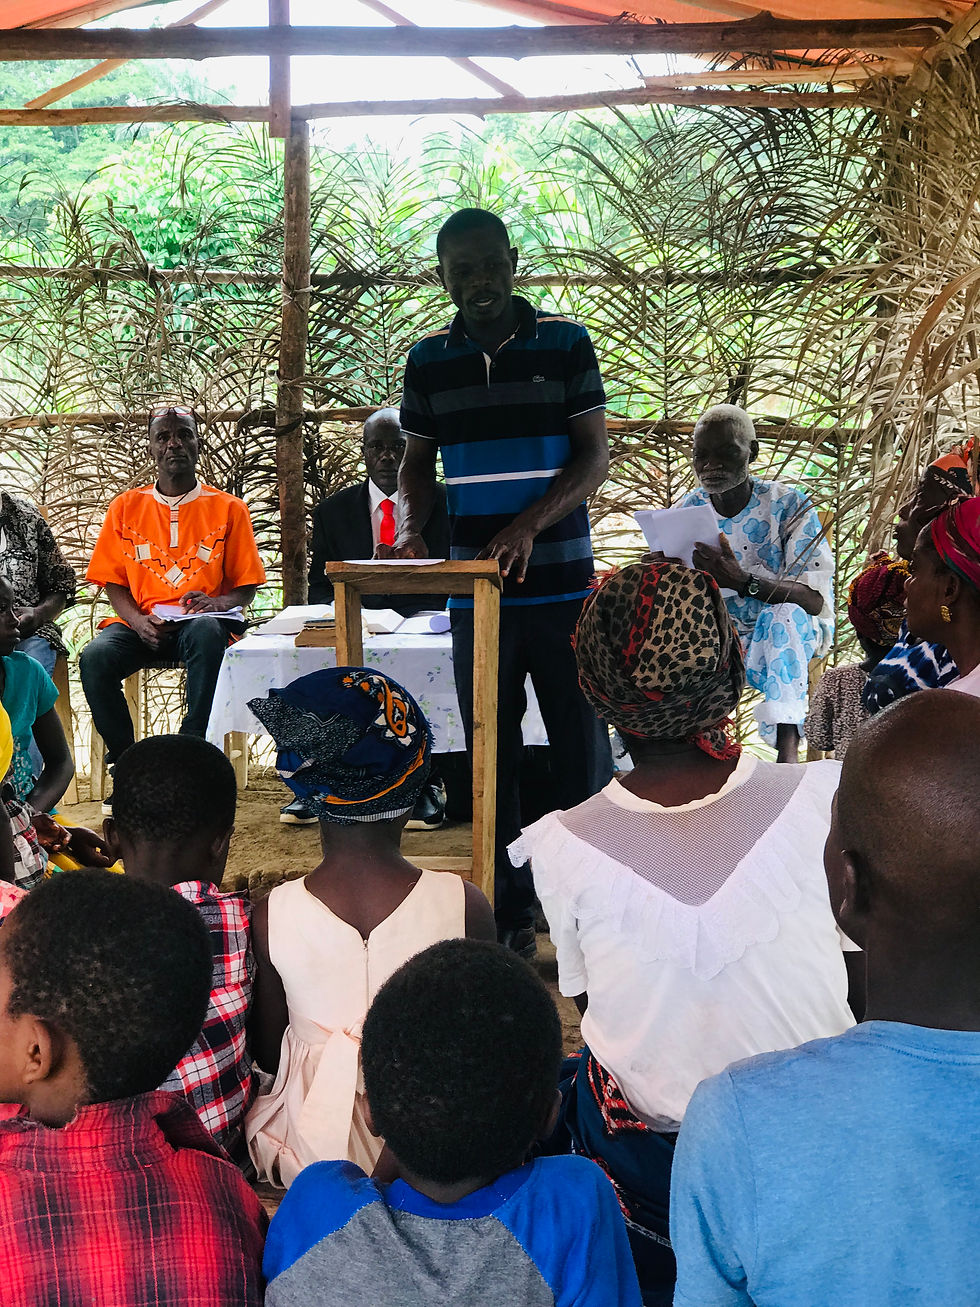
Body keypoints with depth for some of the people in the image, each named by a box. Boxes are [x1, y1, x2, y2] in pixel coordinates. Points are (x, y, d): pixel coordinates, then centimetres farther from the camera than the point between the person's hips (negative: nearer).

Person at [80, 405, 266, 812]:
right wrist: (138, 620, -9)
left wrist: (219, 603, -14)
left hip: (200, 622, -2)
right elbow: (112, 581, 12)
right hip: (141, 623, 2)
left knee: (207, 635, -39)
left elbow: (246, 586, 9)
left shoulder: (228, 509, 9)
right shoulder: (126, 507, 13)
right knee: (95, 658, -30)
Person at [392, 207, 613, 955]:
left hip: (562, 582, -2)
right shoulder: (429, 359, 8)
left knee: (583, 747, 0)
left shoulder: (565, 343, 0)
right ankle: (510, 913, 16)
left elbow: (595, 456, -3)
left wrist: (529, 525, -17)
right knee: (492, 753, 6)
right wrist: (412, 526, -5)